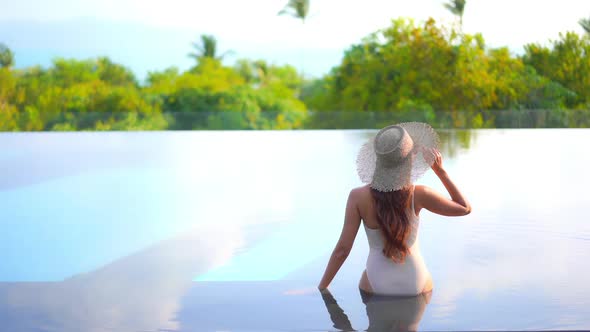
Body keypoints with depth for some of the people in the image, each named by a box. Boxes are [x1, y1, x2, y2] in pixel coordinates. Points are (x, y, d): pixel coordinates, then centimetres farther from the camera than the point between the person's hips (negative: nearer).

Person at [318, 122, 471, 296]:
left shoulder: (358, 197, -15)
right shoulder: (417, 195, -15)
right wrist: (440, 171, -2)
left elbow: (342, 249, -11)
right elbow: (465, 208, 0)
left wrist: (321, 288, -1)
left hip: (375, 286, 0)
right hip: (417, 286, 0)